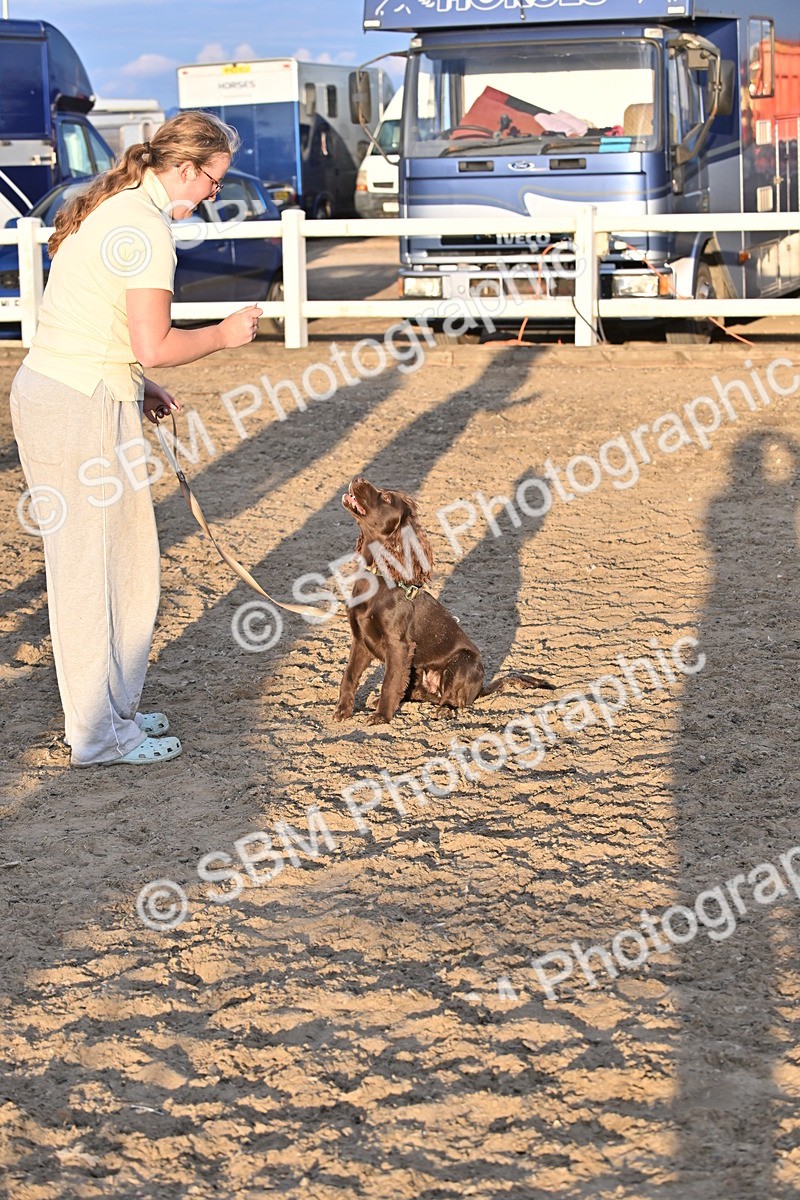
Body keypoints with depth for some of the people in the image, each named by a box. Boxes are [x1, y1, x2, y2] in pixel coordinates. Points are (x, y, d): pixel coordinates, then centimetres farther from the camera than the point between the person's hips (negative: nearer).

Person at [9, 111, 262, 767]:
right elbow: (155, 345, -21)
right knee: (94, 568, -1)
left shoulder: (115, 207, 15)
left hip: (49, 388, 10)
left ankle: (110, 708, 28)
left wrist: (135, 384, 17)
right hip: (81, 409, -10)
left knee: (122, 560, 17)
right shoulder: (146, 227, -17)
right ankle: (100, 735, 10)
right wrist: (224, 335, -5)